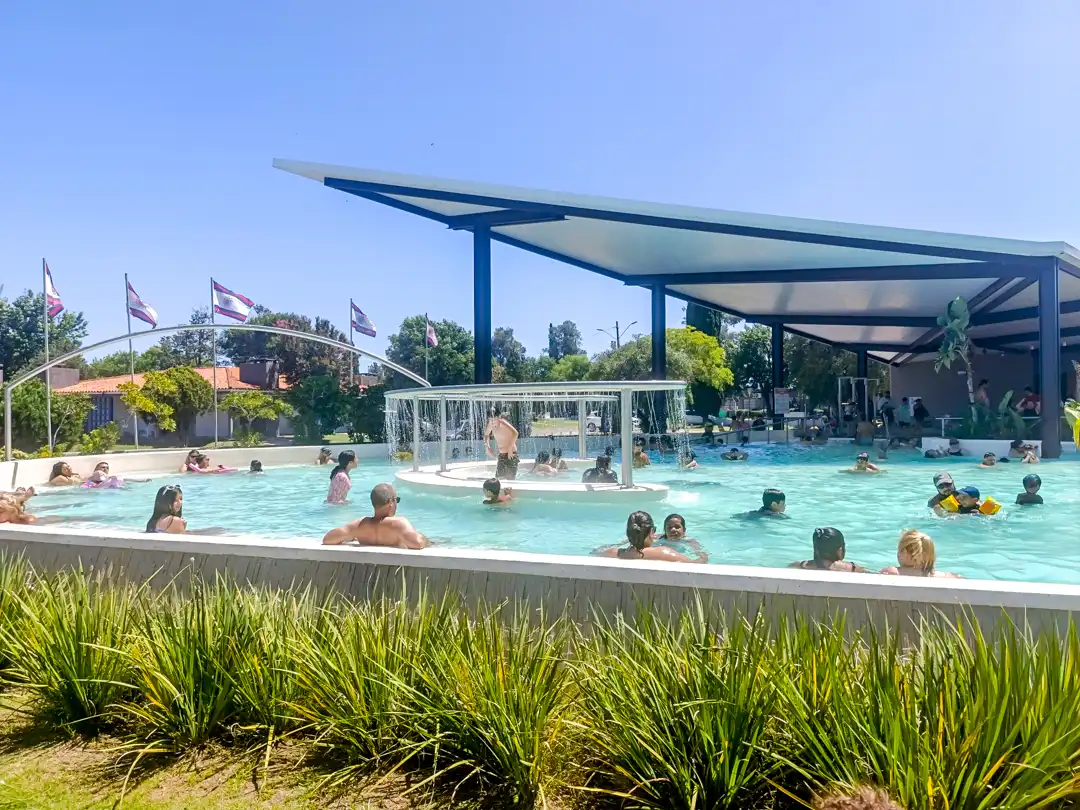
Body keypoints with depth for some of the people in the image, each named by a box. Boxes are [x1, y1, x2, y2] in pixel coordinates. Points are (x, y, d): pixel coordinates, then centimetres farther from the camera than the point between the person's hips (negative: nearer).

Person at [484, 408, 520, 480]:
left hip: (510, 456, -8)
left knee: (510, 480, -6)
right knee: (498, 479, 7)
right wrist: (487, 447, 8)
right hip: (501, 456, 8)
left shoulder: (503, 423, -21)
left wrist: (510, 449, -35)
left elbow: (515, 433, -39)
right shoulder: (491, 424, 1)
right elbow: (486, 434, 22)